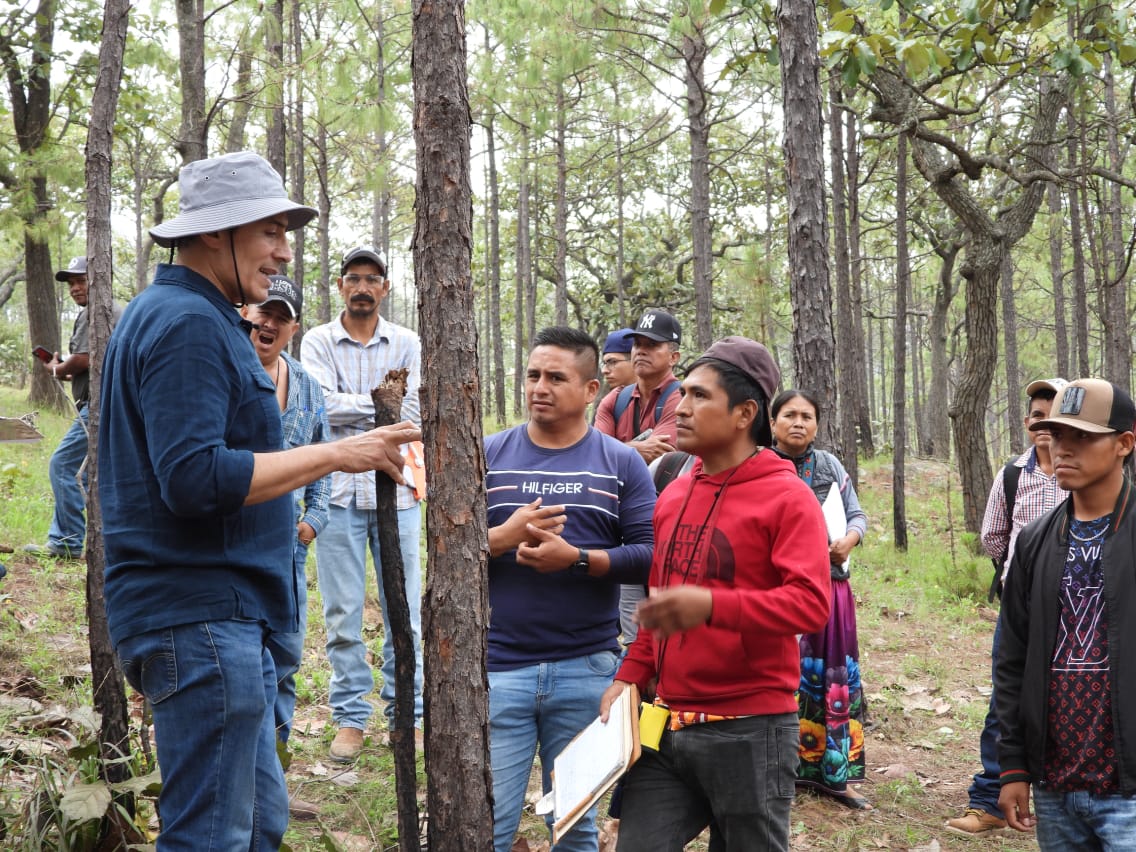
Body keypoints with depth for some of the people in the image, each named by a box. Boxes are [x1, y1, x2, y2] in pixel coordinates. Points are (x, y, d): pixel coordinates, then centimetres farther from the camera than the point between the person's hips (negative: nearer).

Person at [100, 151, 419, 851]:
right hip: (201, 618, -11)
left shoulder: (171, 315, 18)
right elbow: (194, 479, -25)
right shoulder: (189, 324, -15)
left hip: (223, 615, 11)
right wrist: (336, 455, -19)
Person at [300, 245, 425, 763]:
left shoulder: (406, 344, 8)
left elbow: (414, 413, -4)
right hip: (339, 491, -1)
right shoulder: (318, 342, 5)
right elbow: (322, 405, -10)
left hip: (396, 490, 1)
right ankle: (350, 717, 13)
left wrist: (350, 406, -6)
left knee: (404, 609, 4)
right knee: (342, 612, 3)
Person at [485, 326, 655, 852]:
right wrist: (502, 538, -16)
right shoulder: (488, 456, 5)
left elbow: (650, 555, -4)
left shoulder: (622, 464, 4)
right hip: (498, 669, 0)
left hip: (587, 670, 0)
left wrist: (577, 559, -18)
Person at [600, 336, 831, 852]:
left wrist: (712, 605, -31)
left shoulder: (787, 497, -9)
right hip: (667, 726, 6)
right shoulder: (674, 494, 12)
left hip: (751, 730, -6)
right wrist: (630, 677, 10)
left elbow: (811, 603, -20)